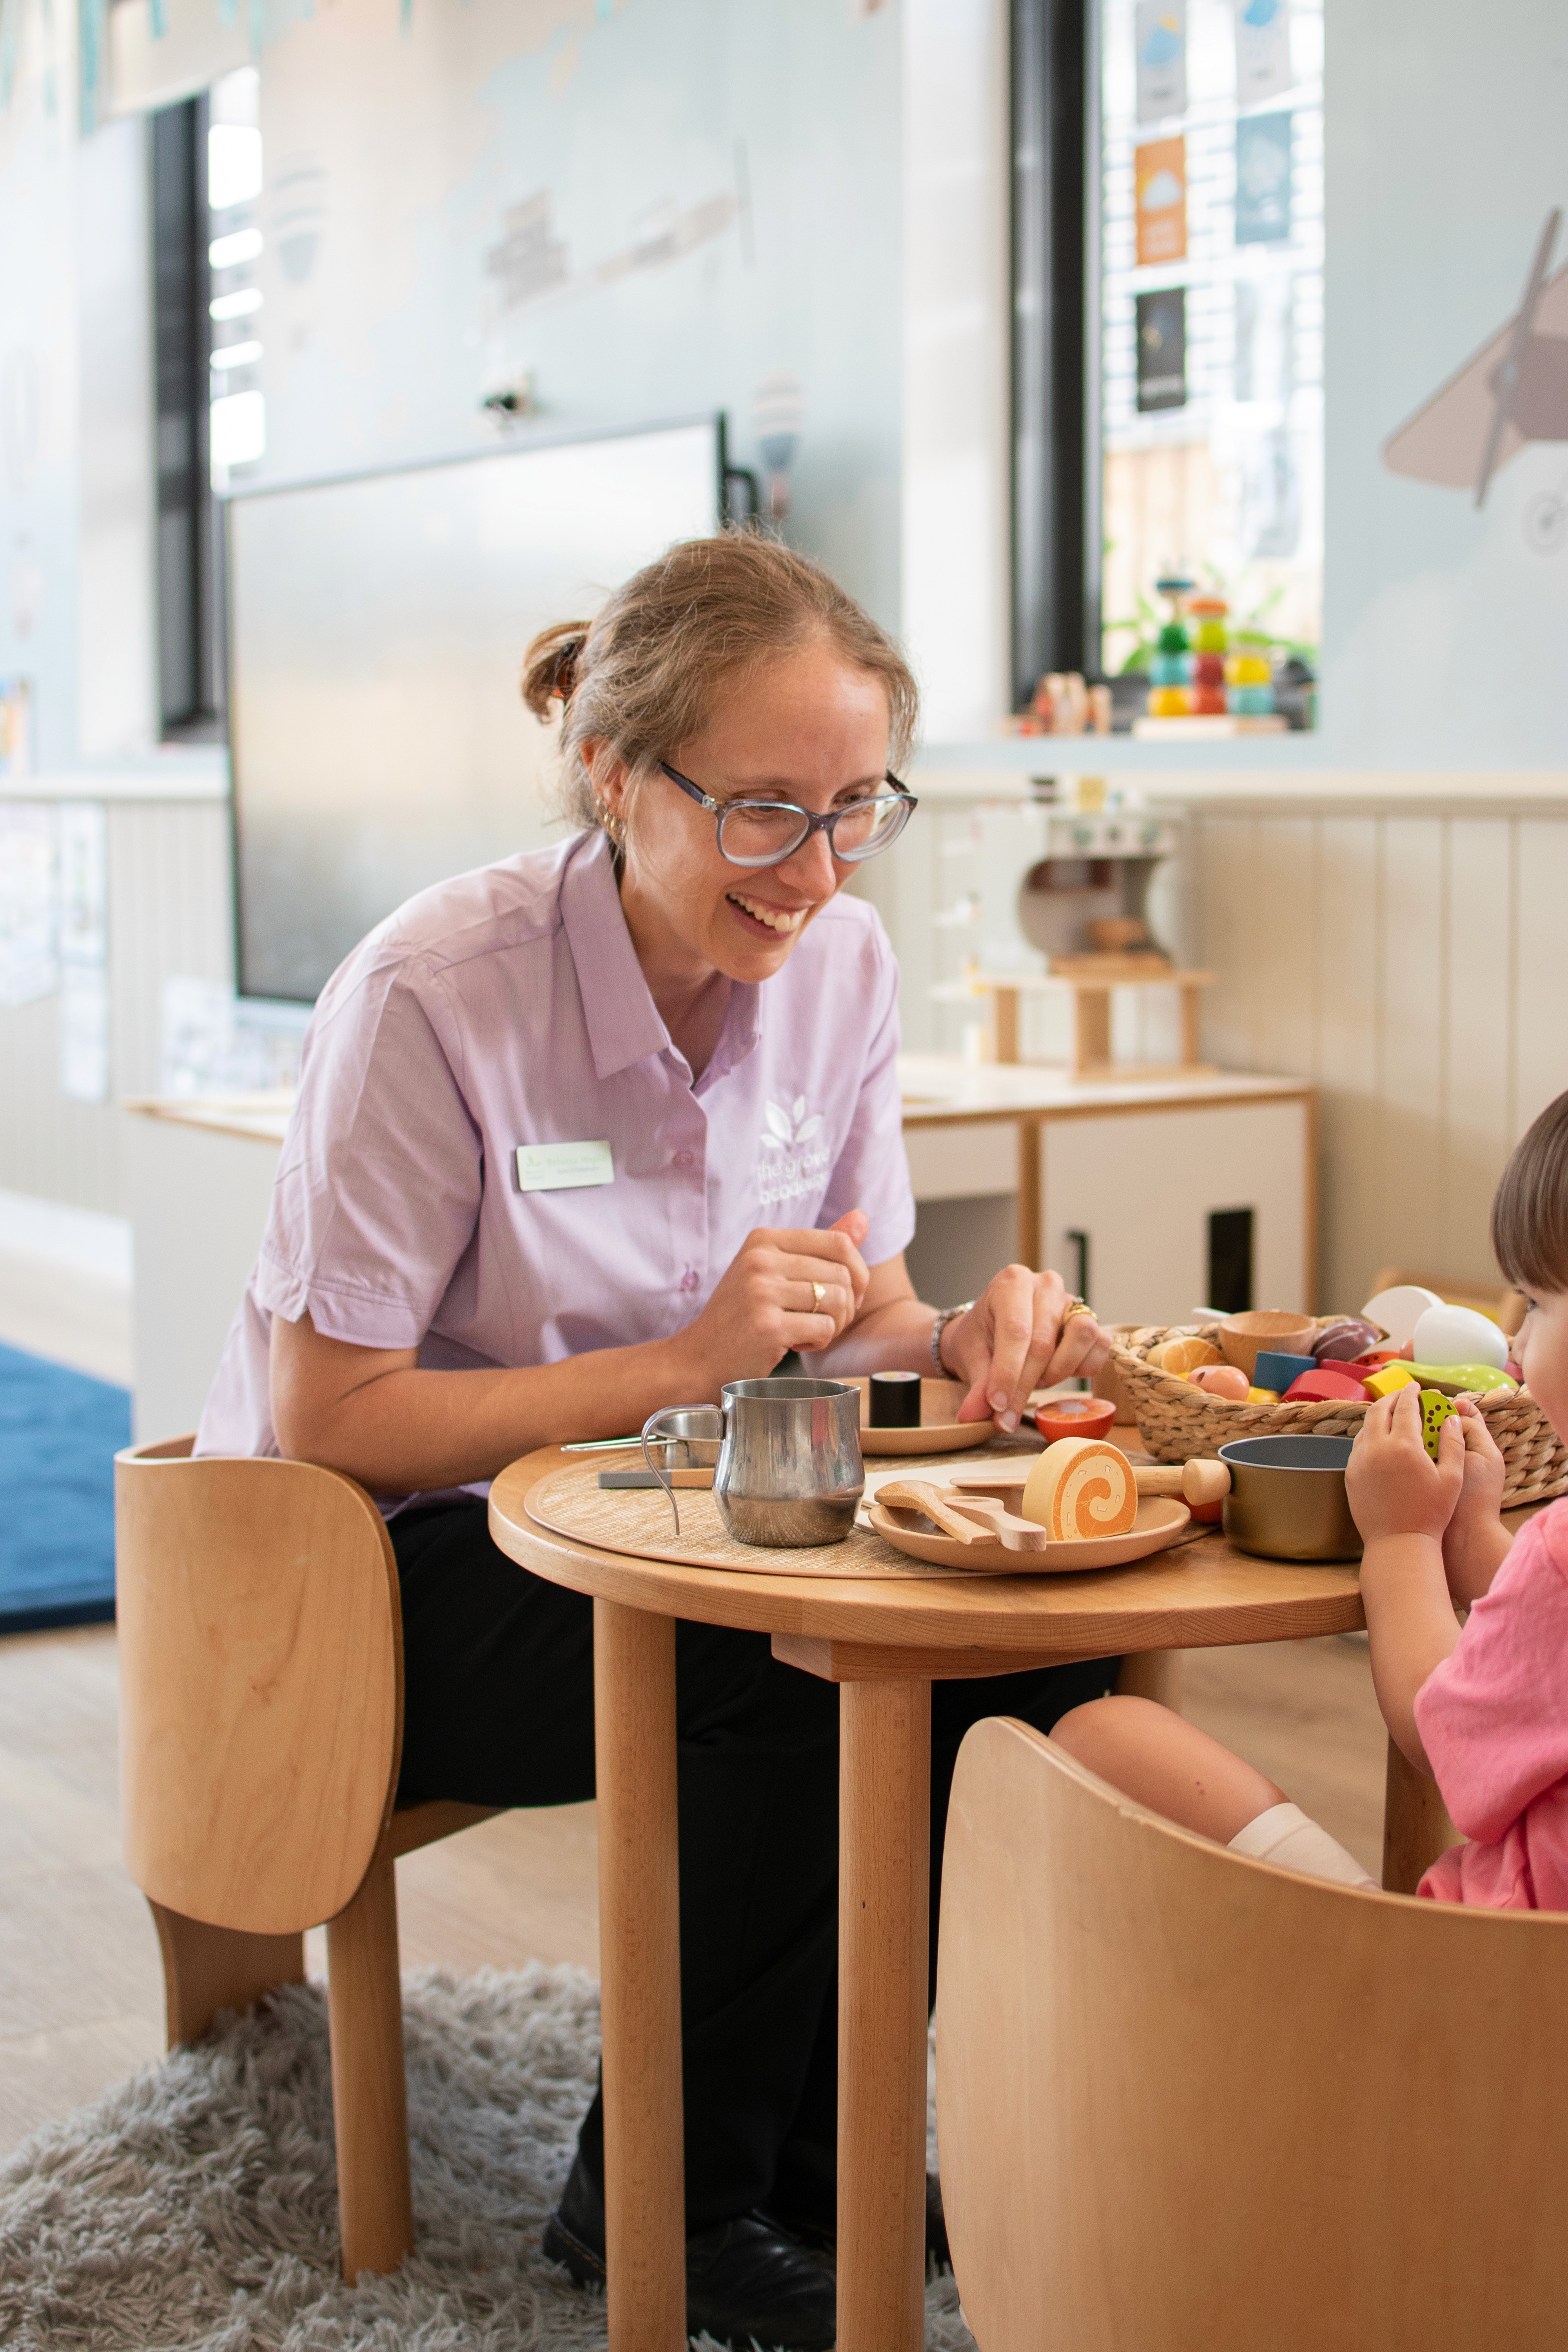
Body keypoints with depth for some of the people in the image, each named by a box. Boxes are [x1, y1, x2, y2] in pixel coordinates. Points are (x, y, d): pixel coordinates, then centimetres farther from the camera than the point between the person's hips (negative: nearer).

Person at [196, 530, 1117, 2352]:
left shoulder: (838, 965, -4)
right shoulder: (437, 993, -22)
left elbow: (857, 1313, 6)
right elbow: (322, 1424, -21)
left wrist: (962, 1341, -19)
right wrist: (682, 1365, -29)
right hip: (380, 1567, -6)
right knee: (816, 1679, -30)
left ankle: (817, 2150, 2)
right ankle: (666, 2202, -6)